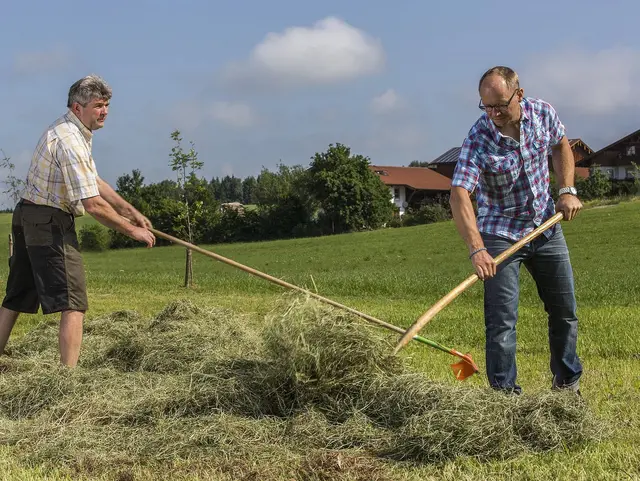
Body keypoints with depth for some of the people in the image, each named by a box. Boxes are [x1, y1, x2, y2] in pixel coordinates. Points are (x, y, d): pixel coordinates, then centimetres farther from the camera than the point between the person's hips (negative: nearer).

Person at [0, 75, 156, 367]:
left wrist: (131, 211, 16)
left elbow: (95, 183, 21)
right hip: (50, 222, -11)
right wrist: (132, 231, -14)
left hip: (27, 217, 11)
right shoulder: (70, 140, -19)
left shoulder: (75, 132, 14)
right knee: (72, 303, -10)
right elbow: (93, 205, -22)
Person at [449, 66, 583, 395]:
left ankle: (567, 385, 32)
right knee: (501, 321, -9)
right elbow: (459, 196, -33)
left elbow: (561, 146, 11)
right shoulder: (478, 140, -24)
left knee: (565, 310, 13)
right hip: (499, 234, -4)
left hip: (546, 226, 5)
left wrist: (567, 189, -3)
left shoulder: (543, 113, -10)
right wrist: (477, 250, -45)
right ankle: (505, 393, 3)